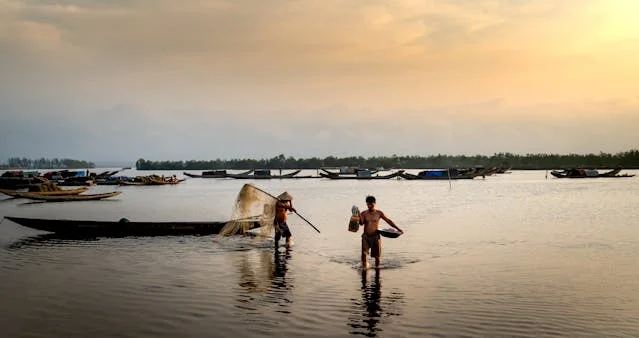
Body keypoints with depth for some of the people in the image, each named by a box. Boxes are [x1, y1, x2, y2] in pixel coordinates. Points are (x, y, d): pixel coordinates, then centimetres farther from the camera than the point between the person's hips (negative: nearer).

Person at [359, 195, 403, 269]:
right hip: (366, 236, 0)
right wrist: (359, 216, -32)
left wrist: (397, 228, -3)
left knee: (377, 256, 5)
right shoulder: (364, 213, 0)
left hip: (375, 237, 0)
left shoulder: (379, 213, 0)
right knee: (364, 253, -15)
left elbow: (388, 221, 2)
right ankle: (364, 267, 0)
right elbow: (361, 223, -14)